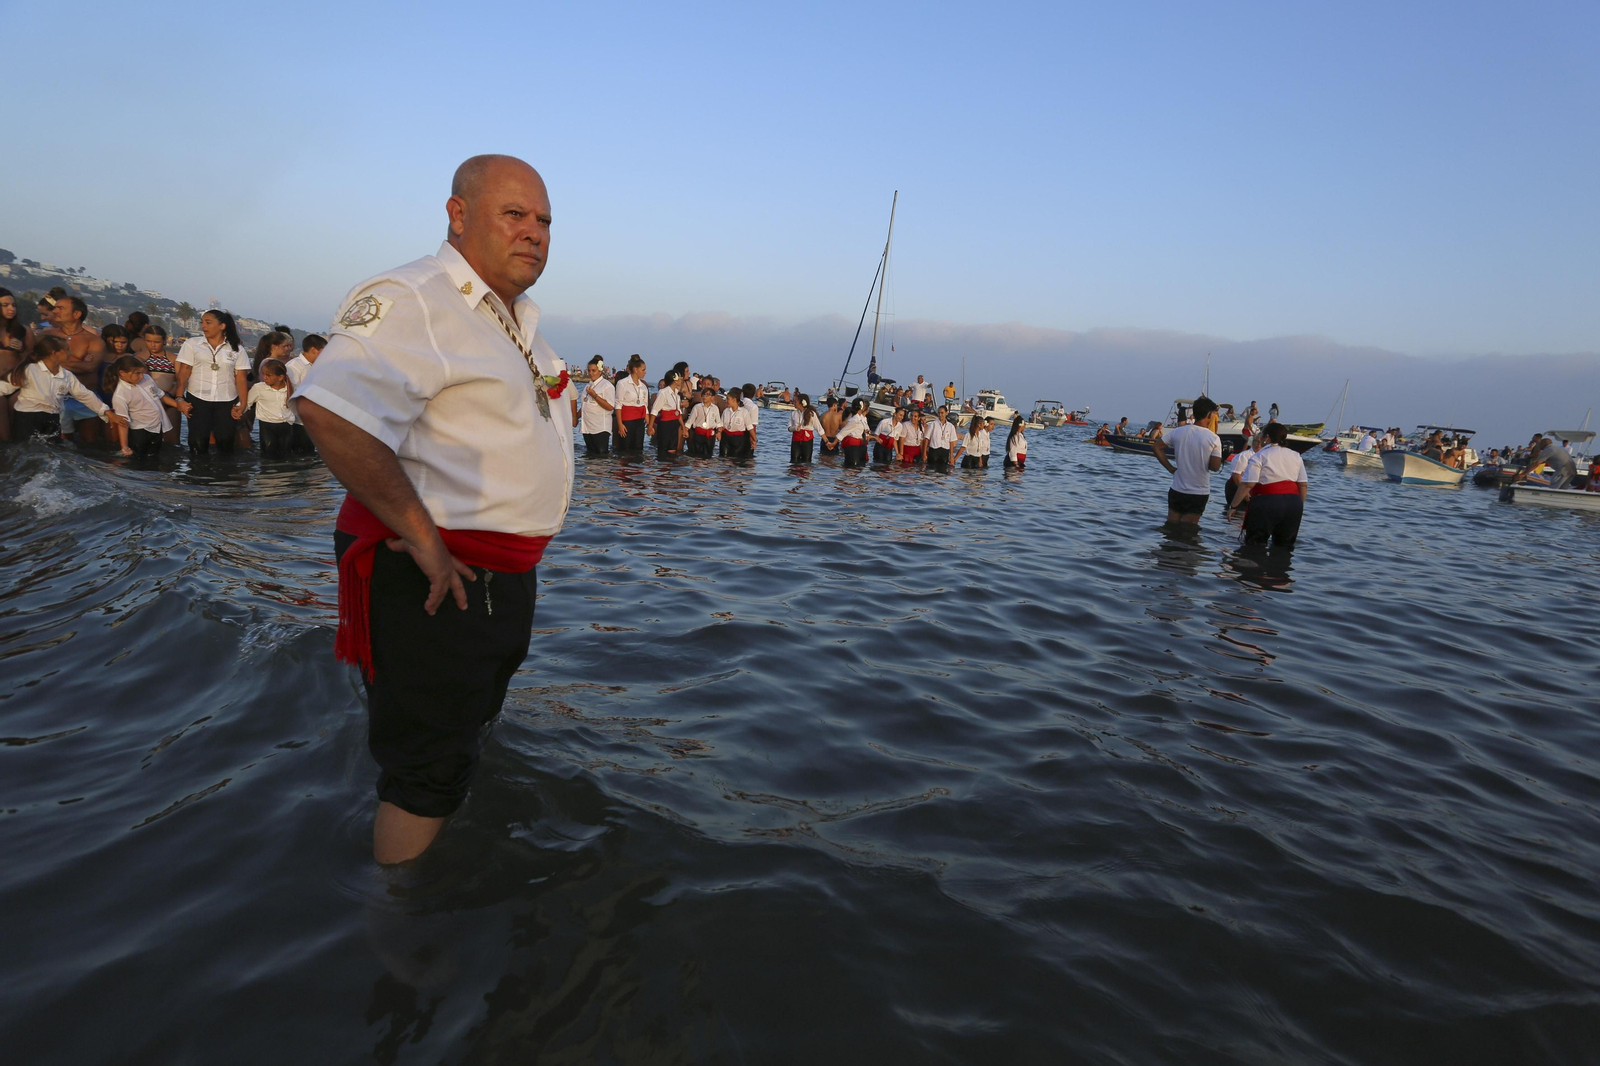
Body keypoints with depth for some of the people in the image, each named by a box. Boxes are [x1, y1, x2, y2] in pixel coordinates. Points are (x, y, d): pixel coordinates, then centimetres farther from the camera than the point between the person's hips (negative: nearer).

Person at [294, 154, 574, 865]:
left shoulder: (517, 318, 13)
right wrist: (421, 535, -29)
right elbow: (330, 410, -34)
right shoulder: (412, 300, -19)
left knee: (469, 727, 27)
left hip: (507, 575, 10)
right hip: (437, 578, -10)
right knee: (430, 771, 1)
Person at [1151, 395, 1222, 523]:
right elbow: (1215, 466, -12)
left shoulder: (1178, 432, -2)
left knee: (1170, 526, 13)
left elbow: (1157, 446, 4)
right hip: (1199, 493, -3)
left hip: (1177, 490, 3)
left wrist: (1170, 467, 6)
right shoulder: (1214, 438, -12)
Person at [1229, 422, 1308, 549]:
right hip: (1293, 504, 6)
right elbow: (1303, 485, 11)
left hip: (1267, 504, -6)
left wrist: (1233, 506, -7)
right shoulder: (1296, 456, 13)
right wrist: (1299, 506, 20)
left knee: (1255, 544, 2)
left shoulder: (1259, 456, -5)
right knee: (1285, 545, 16)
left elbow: (1247, 485, -12)